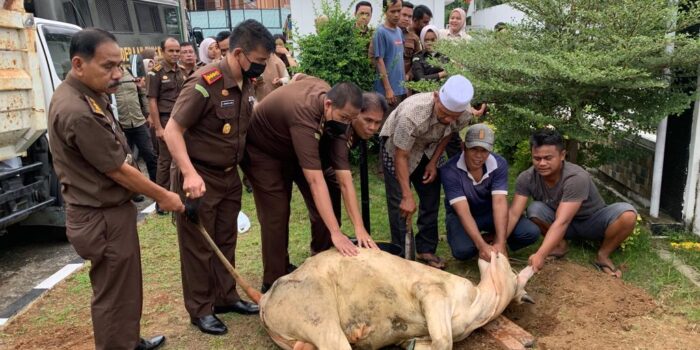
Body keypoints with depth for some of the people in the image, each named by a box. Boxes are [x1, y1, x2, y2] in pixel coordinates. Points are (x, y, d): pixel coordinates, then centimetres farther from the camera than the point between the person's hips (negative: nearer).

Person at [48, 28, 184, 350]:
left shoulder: (83, 94, 5)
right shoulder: (78, 112, -29)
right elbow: (118, 170, -21)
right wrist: (163, 196, -10)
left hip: (104, 211, 11)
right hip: (103, 218, -11)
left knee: (122, 289, 25)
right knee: (114, 295, 6)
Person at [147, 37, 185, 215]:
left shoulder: (182, 71, 9)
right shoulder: (157, 72, -7)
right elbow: (152, 101, -9)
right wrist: (158, 127, -14)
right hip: (166, 120, -5)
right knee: (165, 161, 1)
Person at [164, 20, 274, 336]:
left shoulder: (246, 83, 2)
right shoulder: (204, 83, -23)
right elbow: (172, 131, -21)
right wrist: (190, 173, -29)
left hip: (230, 175, 8)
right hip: (200, 177, -7)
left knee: (226, 240, 18)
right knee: (198, 246, 7)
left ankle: (226, 297, 35)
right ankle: (200, 310, 23)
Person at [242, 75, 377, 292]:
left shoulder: (336, 116, -20)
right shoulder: (304, 113, -42)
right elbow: (315, 180, -45)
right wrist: (336, 233, -46)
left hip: (295, 149, 6)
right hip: (261, 149, -6)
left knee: (322, 204, -3)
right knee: (276, 213, -11)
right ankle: (274, 283, 5)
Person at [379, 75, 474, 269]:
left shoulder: (465, 114, -26)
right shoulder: (411, 114, -42)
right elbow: (401, 157, -33)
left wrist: (434, 162, -11)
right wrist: (407, 196, -33)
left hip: (427, 149, 5)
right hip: (396, 146, -5)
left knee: (432, 198, 4)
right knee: (399, 203, -8)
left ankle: (426, 249, 18)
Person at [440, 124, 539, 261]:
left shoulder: (499, 164, -18)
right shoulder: (449, 170, -28)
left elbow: (499, 203, -27)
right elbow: (463, 212, -33)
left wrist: (500, 243, -38)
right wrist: (482, 246, -44)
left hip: (490, 213, 3)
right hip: (460, 216, -2)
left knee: (531, 232, -19)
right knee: (462, 250, -33)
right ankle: (486, 241, 2)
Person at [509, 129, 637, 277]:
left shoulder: (576, 178, -34)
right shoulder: (526, 178, -21)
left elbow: (561, 222, -43)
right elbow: (514, 213, -25)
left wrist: (540, 255, -53)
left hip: (592, 222, -2)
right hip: (567, 226, 3)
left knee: (627, 213, -32)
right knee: (534, 209, -28)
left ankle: (603, 255, -8)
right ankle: (560, 245, -2)